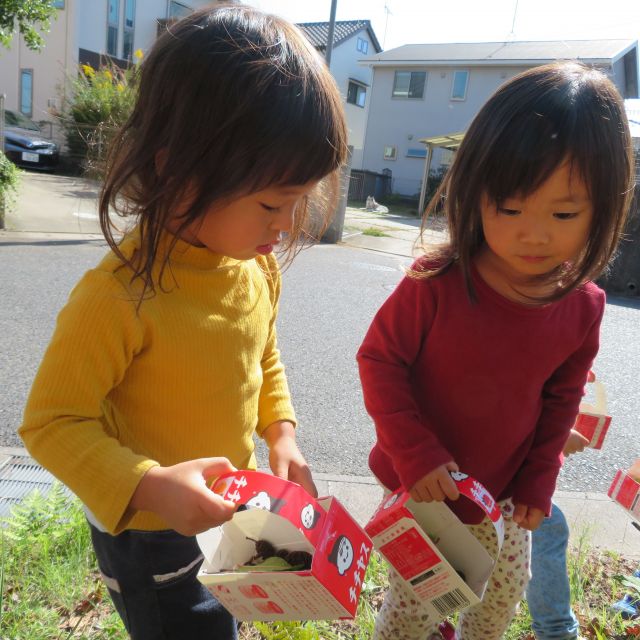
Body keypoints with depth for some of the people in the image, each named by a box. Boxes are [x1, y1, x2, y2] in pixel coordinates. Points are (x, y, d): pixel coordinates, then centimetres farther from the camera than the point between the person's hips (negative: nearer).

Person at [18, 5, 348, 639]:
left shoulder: (259, 264, -10)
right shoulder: (120, 295, -32)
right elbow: (51, 422, -22)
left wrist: (281, 433, -6)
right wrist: (149, 487, -34)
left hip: (228, 509, 6)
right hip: (148, 534, -6)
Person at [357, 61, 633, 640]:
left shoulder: (583, 308, -12)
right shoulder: (436, 284, -26)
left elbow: (560, 401, 2)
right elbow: (379, 360, -17)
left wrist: (538, 483, 2)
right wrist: (415, 454, -22)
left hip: (501, 500, 4)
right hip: (418, 486, -4)